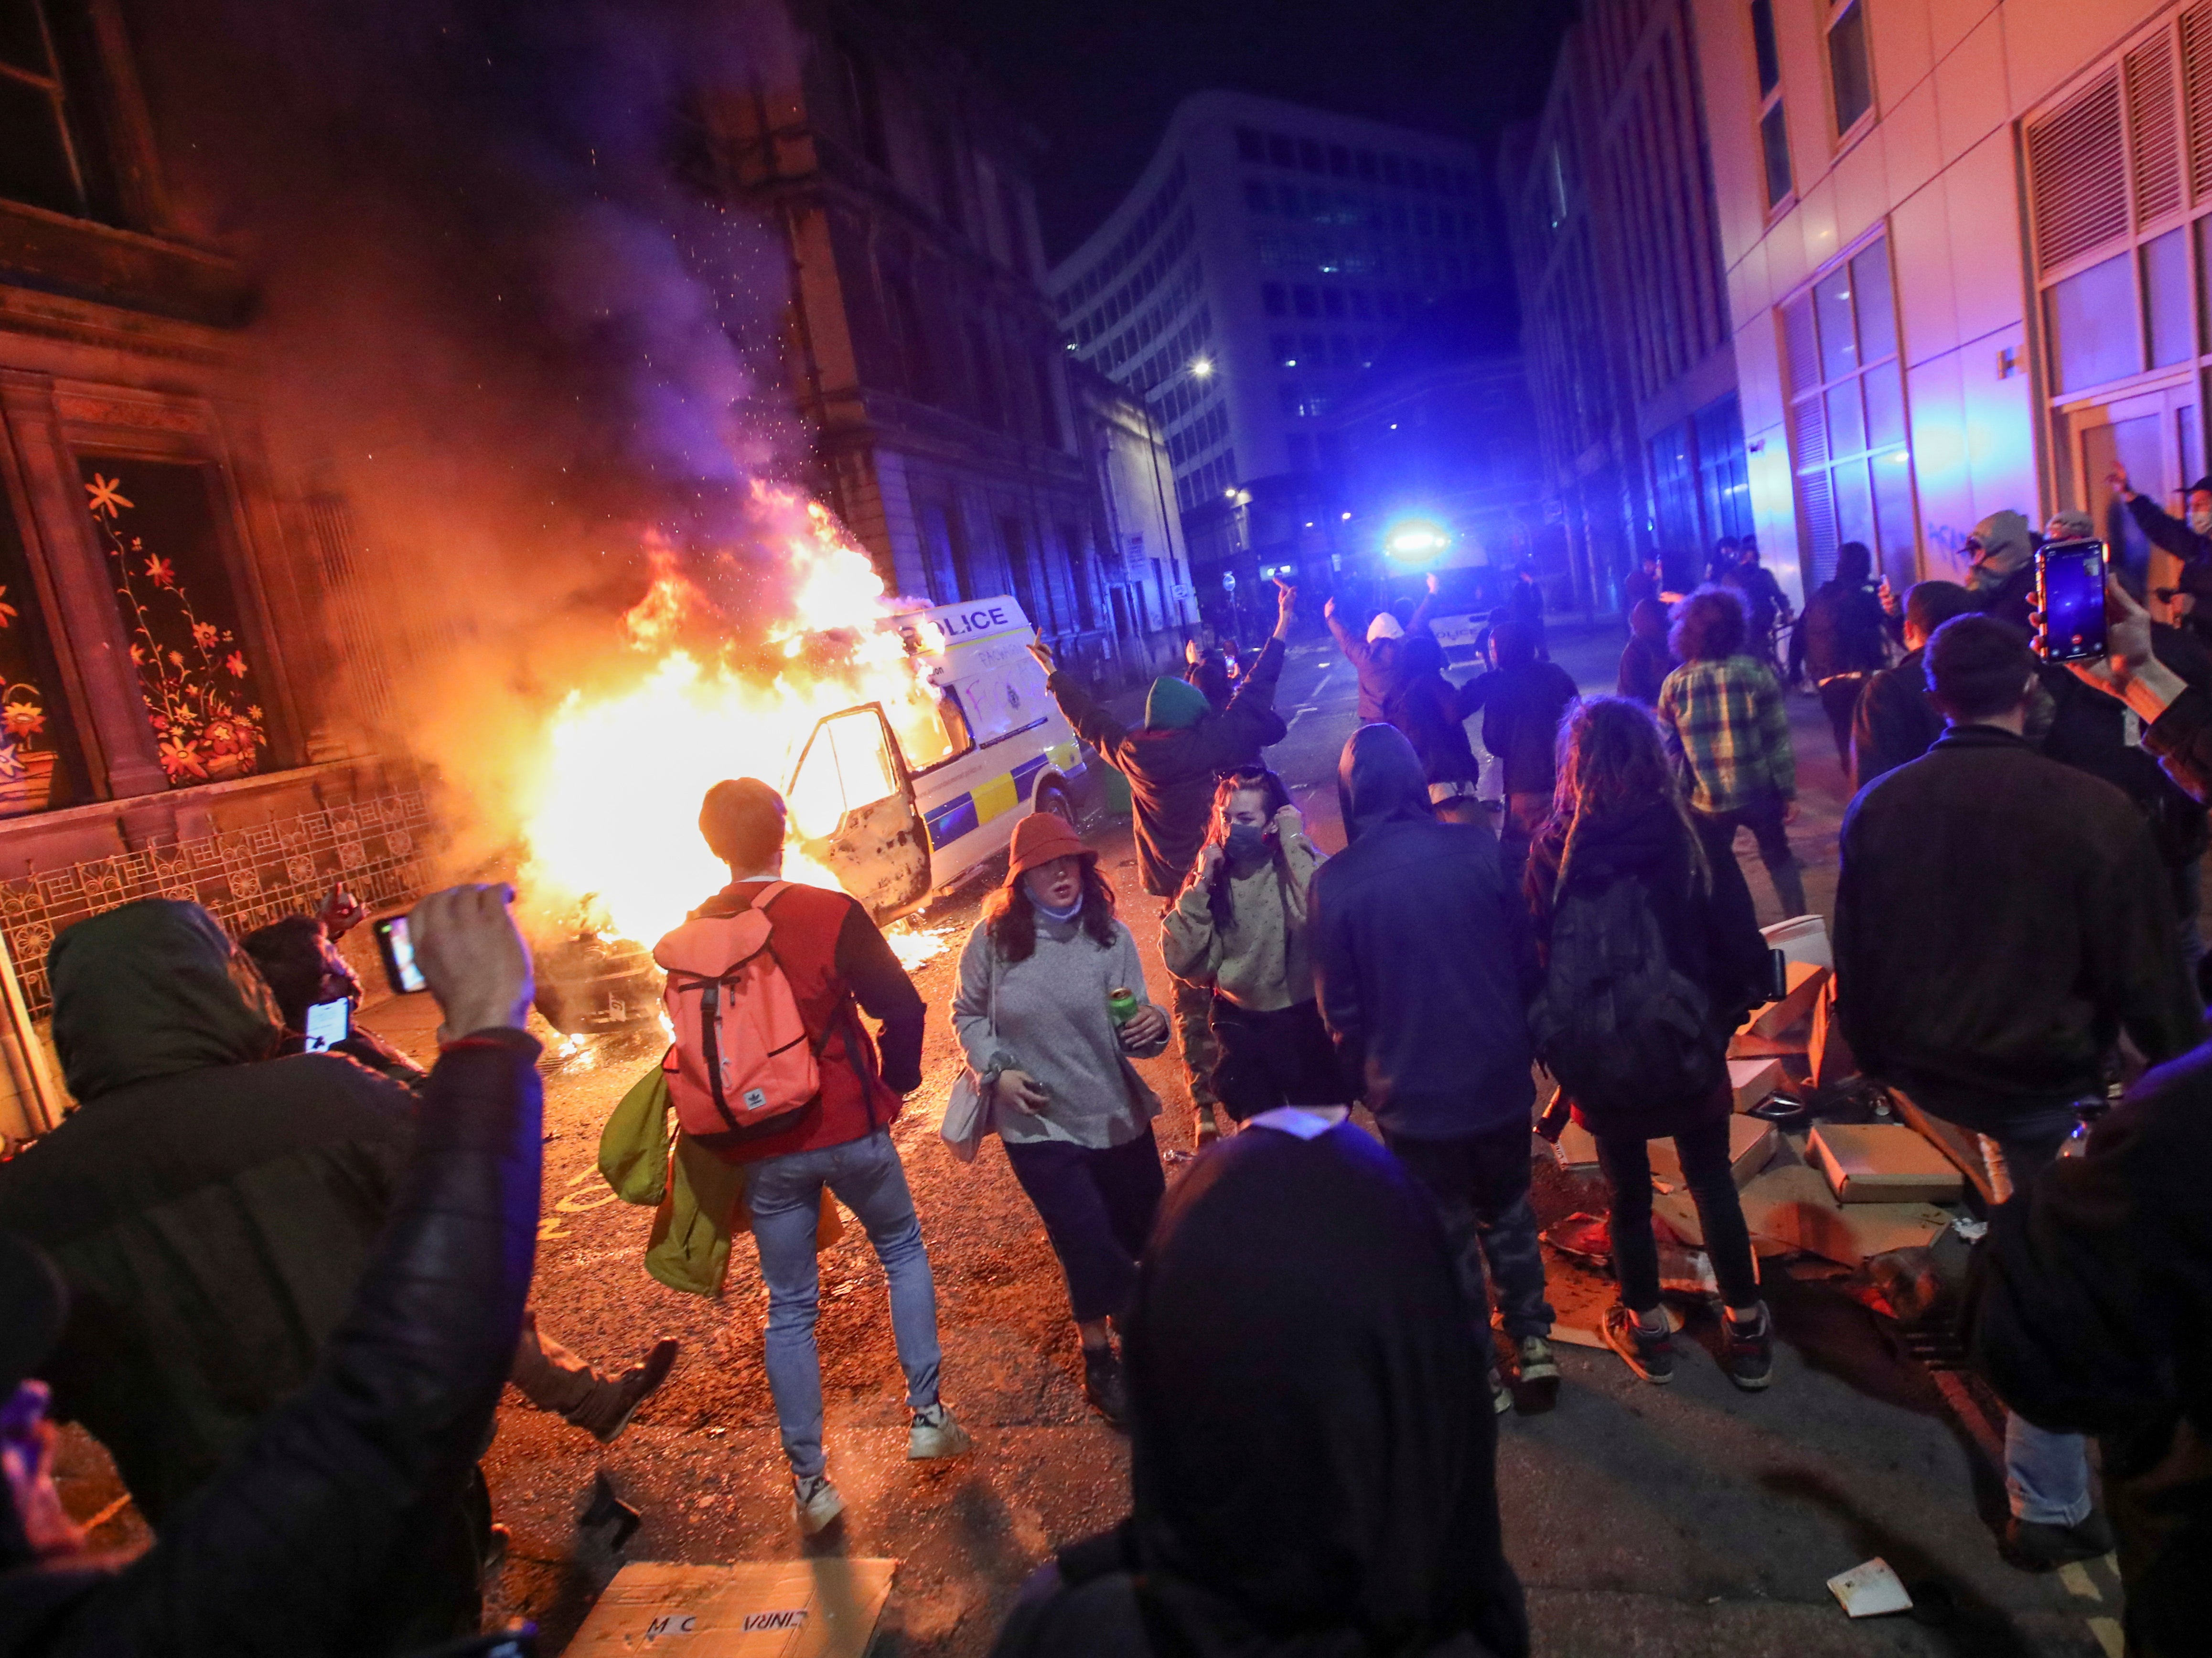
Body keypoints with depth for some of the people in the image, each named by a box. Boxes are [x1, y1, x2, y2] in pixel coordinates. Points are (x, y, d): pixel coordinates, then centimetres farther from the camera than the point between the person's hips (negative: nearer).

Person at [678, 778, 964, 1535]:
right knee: (903, 1252, 22)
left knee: (789, 1308, 15)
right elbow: (902, 1008, -14)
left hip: (760, 1152, 3)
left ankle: (809, 1481, 22)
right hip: (850, 1129, -2)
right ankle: (926, 1411, 22)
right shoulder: (830, 914, -15)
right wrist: (895, 1086, 3)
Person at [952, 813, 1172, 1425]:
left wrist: (1151, 1027, -33)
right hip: (1038, 1124, -2)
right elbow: (968, 1014, 3)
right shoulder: (994, 939, -11)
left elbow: (1131, 1029, -10)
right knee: (1089, 1245, 1)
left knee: (1146, 1231, 15)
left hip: (1117, 1116, 2)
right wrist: (994, 1071, -11)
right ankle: (1099, 1358, 28)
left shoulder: (1109, 935, -10)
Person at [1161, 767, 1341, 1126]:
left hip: (1302, 1016, -2)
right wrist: (1201, 884, -17)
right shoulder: (1214, 873, -4)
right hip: (1240, 1020, 2)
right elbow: (1179, 961, -11)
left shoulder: (1297, 861, -12)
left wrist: (1293, 840, -26)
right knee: (1257, 1120, 8)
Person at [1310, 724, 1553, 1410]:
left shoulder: (1335, 882, -17)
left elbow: (1340, 1008, -9)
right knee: (1510, 1212, 26)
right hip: (1499, 1075, 2)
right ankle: (1533, 1342, 37)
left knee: (1450, 1232, 18)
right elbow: (1525, 958, -1)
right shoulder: (1477, 849, -10)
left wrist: (1364, 1080, 7)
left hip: (1413, 1093, -2)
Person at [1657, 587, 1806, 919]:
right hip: (1760, 792, 0)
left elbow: (1668, 749, -3)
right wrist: (1789, 791, 0)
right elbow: (1778, 738, -7)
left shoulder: (1675, 684, -7)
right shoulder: (1754, 672, -9)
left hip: (1706, 802, 0)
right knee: (1778, 857, 22)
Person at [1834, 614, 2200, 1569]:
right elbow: (2148, 980, -12)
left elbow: (1854, 961, 2)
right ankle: (2048, 1508, 24)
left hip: (1924, 1068, 4)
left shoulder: (1879, 806, -8)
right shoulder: (2095, 811, -20)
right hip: (2045, 1081, -4)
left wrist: (1877, 1059, 17)